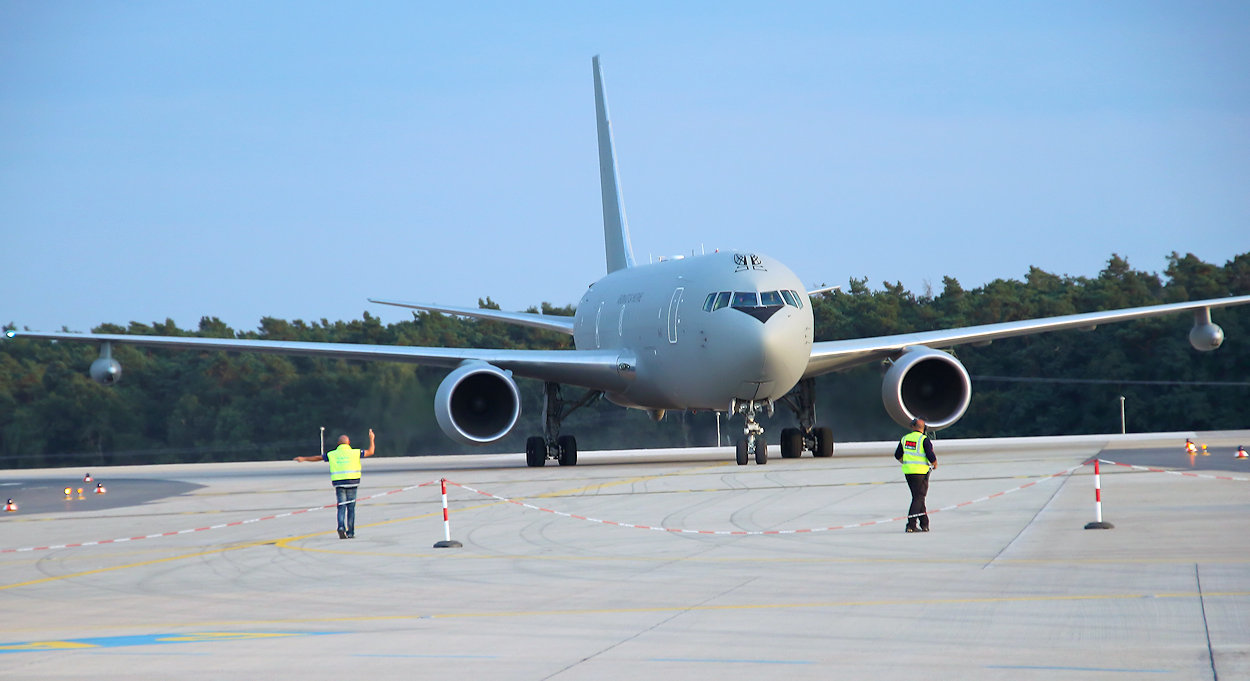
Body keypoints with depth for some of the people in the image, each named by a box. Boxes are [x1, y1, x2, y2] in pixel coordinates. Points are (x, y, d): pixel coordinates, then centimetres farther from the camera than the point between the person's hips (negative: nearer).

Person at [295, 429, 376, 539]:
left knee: (341, 507, 3)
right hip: (352, 482, -1)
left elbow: (318, 458, 14)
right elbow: (370, 452, 11)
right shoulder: (354, 453, 1)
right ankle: (350, 532, 6)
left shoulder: (332, 454, 4)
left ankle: (341, 527, -20)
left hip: (338, 483, 1)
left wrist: (304, 459, 28)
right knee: (351, 508, 6)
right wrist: (371, 439, 26)